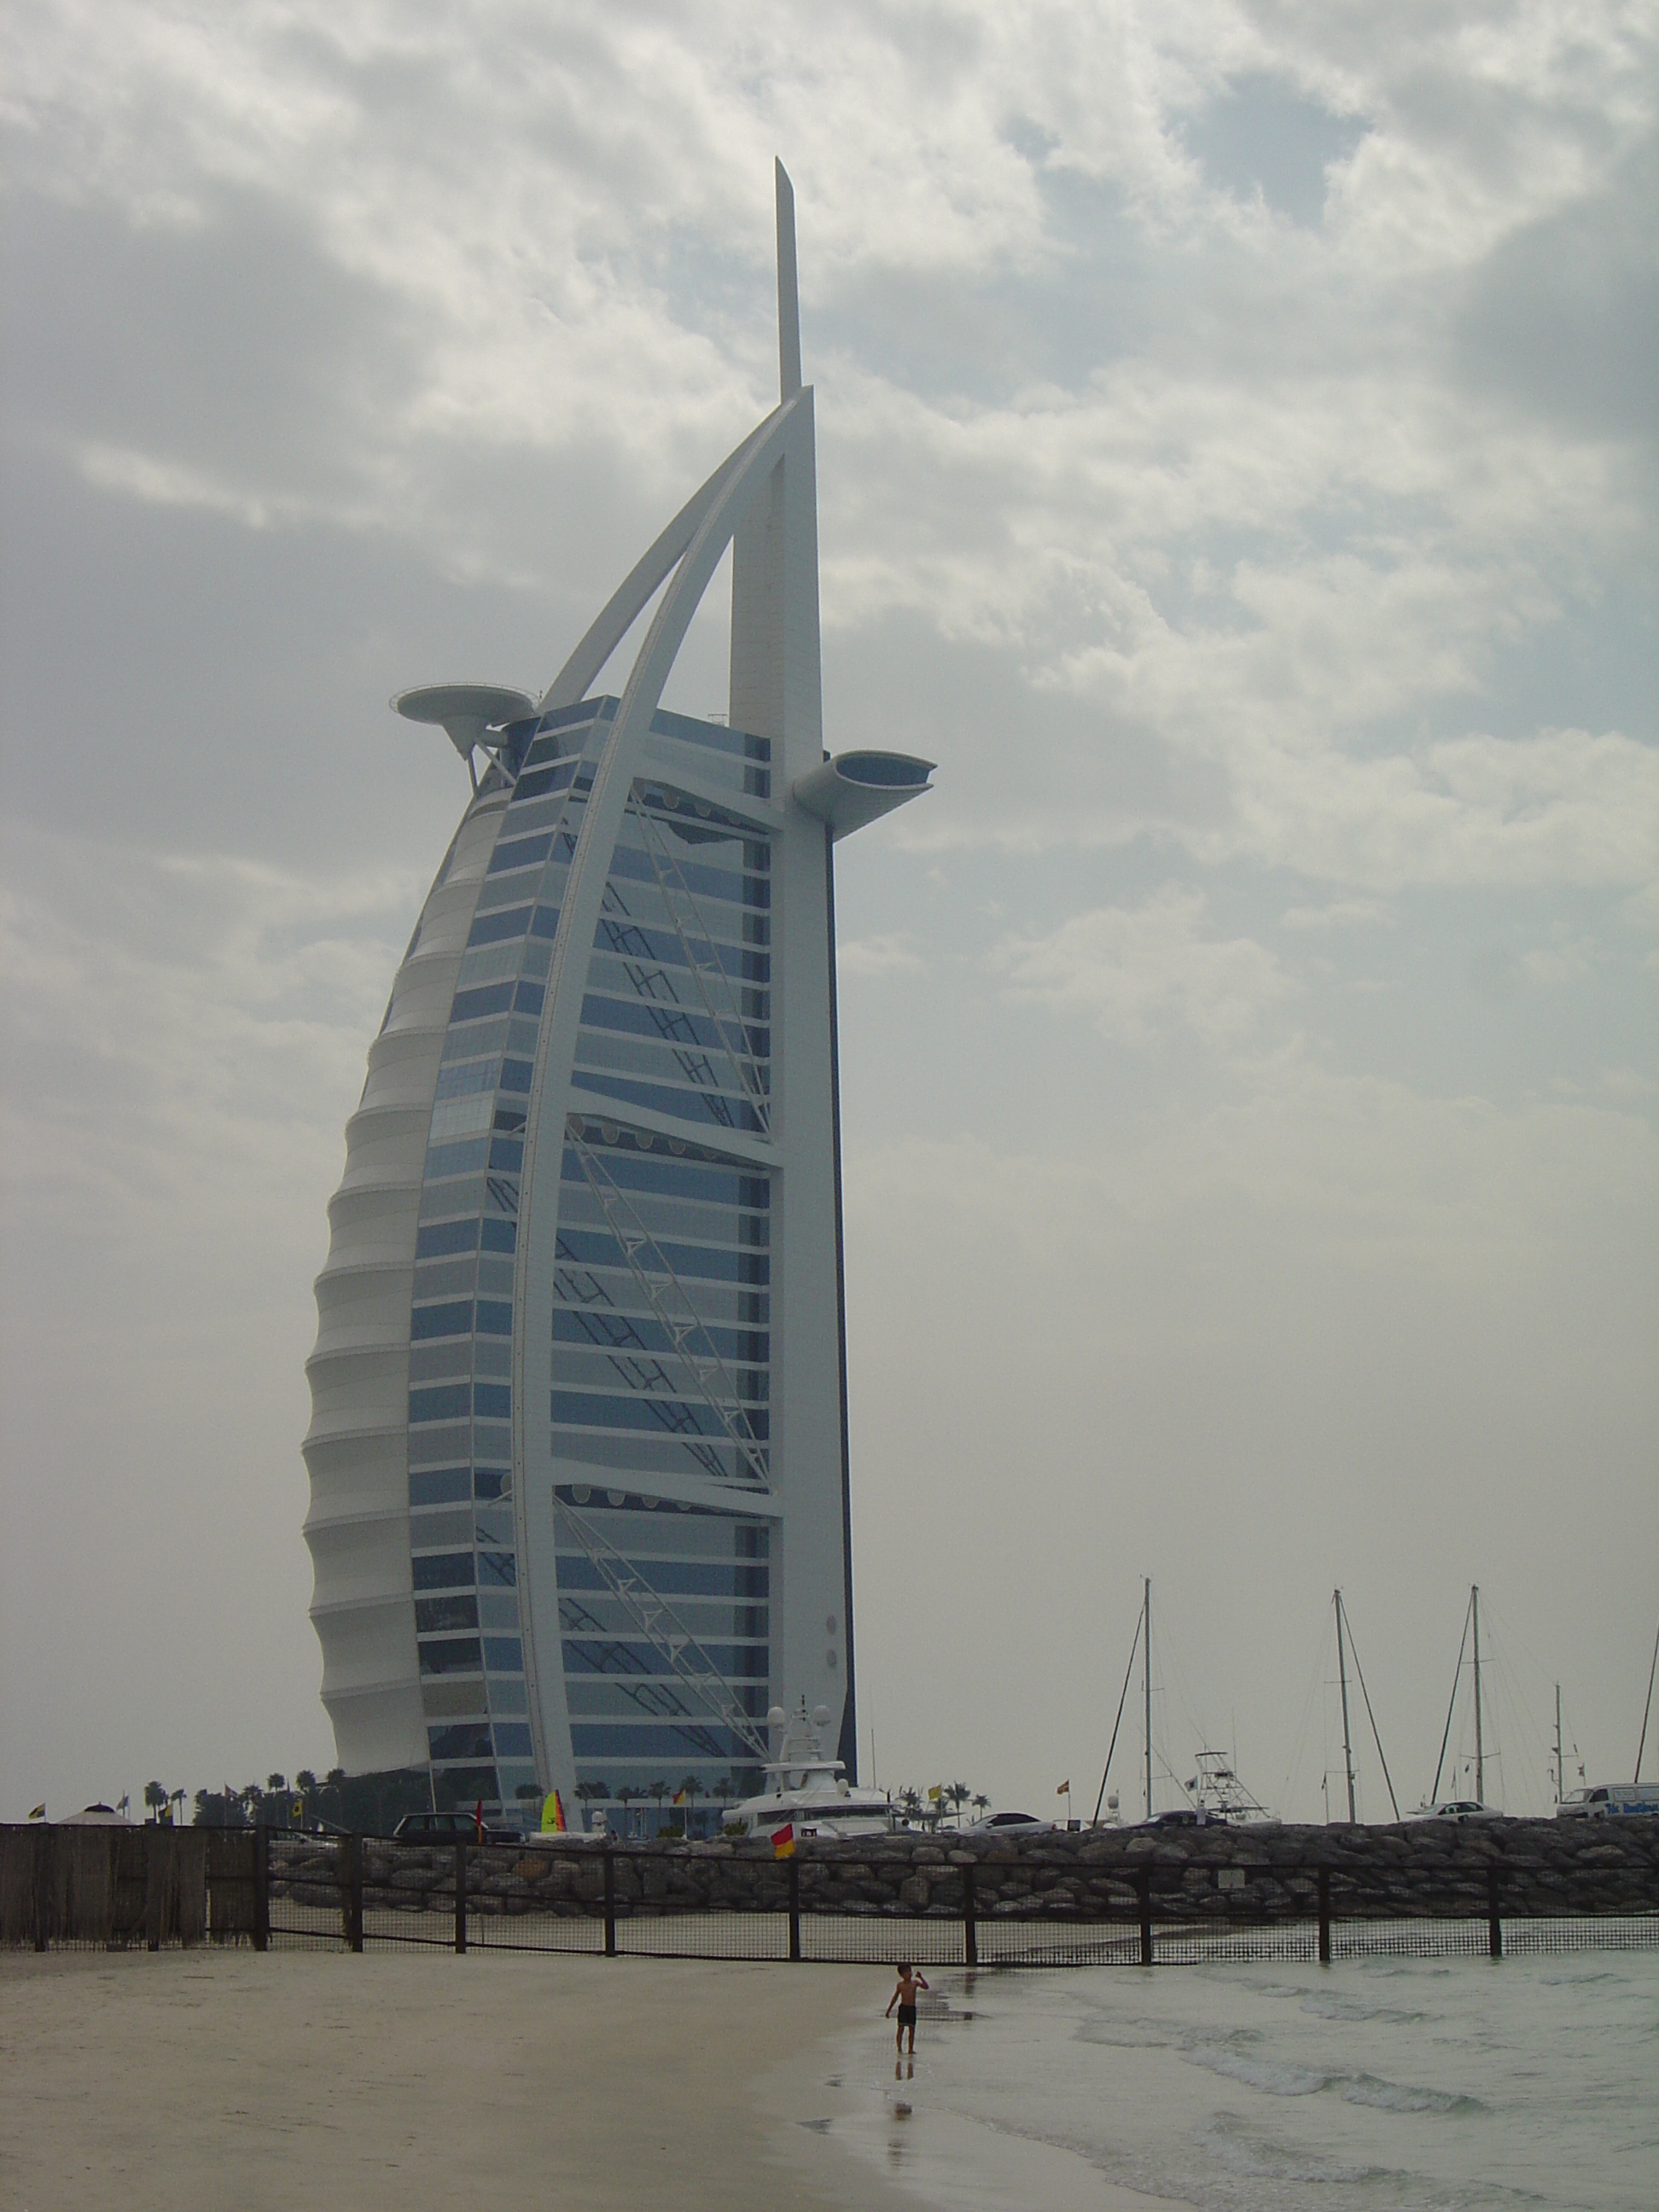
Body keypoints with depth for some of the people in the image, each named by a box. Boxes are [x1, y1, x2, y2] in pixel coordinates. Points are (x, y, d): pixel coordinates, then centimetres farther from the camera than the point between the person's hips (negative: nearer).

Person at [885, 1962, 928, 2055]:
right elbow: (895, 1998, 9)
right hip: (903, 2007, -2)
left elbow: (925, 1987, -5)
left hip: (912, 2008, 2)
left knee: (912, 2029, 4)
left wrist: (920, 1978, -15)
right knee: (901, 2028, -5)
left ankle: (911, 2049, 11)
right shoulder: (900, 1985, 2)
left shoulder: (915, 1983, 5)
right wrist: (888, 2010, 11)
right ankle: (899, 2048, -1)